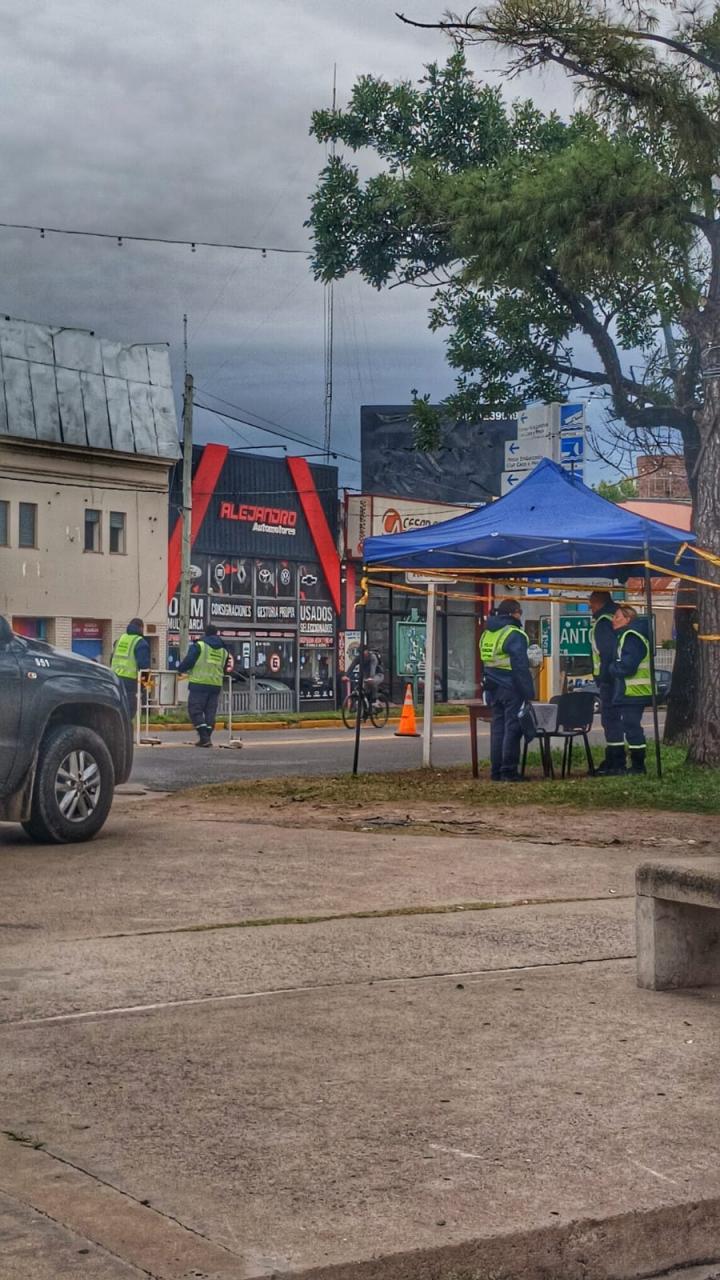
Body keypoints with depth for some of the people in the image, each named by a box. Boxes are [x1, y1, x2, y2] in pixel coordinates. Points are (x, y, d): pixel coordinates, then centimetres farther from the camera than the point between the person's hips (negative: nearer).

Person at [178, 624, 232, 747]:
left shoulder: (198, 645, -4)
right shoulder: (223, 650, 13)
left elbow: (188, 661, -11)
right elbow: (224, 668, 19)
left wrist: (181, 670, 8)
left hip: (199, 683, -5)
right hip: (216, 685, 5)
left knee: (195, 710, 0)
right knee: (210, 712, 11)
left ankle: (204, 737, -11)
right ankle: (207, 738, 11)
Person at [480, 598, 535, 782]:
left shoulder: (487, 634, 14)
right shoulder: (514, 635, -13)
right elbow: (521, 667, -16)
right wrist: (529, 693, -13)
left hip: (494, 689, 8)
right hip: (511, 690, -8)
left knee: (497, 728, 10)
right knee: (512, 729, -4)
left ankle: (496, 770, 11)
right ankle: (508, 771, -6)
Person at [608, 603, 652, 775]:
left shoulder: (631, 637, -15)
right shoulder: (625, 635, 17)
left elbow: (627, 666, -22)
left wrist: (612, 668, -7)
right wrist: (614, 668, 8)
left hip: (633, 692, -11)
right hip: (628, 692, 11)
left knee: (632, 727, -7)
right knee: (631, 727, 14)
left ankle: (637, 765, -4)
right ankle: (637, 764, 19)